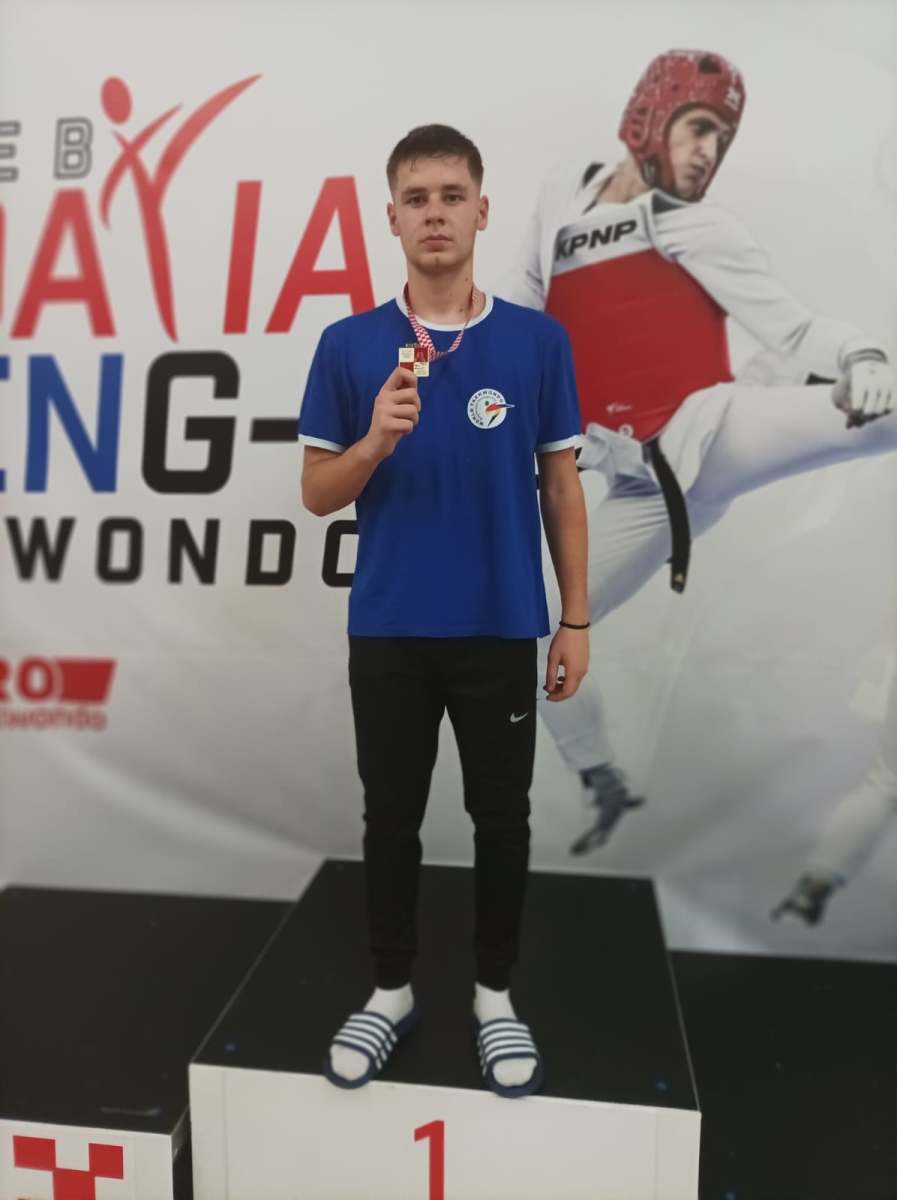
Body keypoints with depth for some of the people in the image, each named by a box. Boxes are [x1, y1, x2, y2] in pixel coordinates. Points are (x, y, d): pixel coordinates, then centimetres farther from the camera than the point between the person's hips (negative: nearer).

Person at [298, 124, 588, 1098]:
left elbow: (561, 488, 4)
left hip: (502, 630, 0)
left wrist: (575, 620, 0)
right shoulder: (348, 344, 2)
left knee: (500, 817, 10)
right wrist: (376, 440, -19)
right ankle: (390, 990, 32)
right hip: (387, 632, 1)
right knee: (391, 817, 11)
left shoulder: (539, 341, 2)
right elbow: (318, 494, 2)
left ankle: (495, 995, 31)